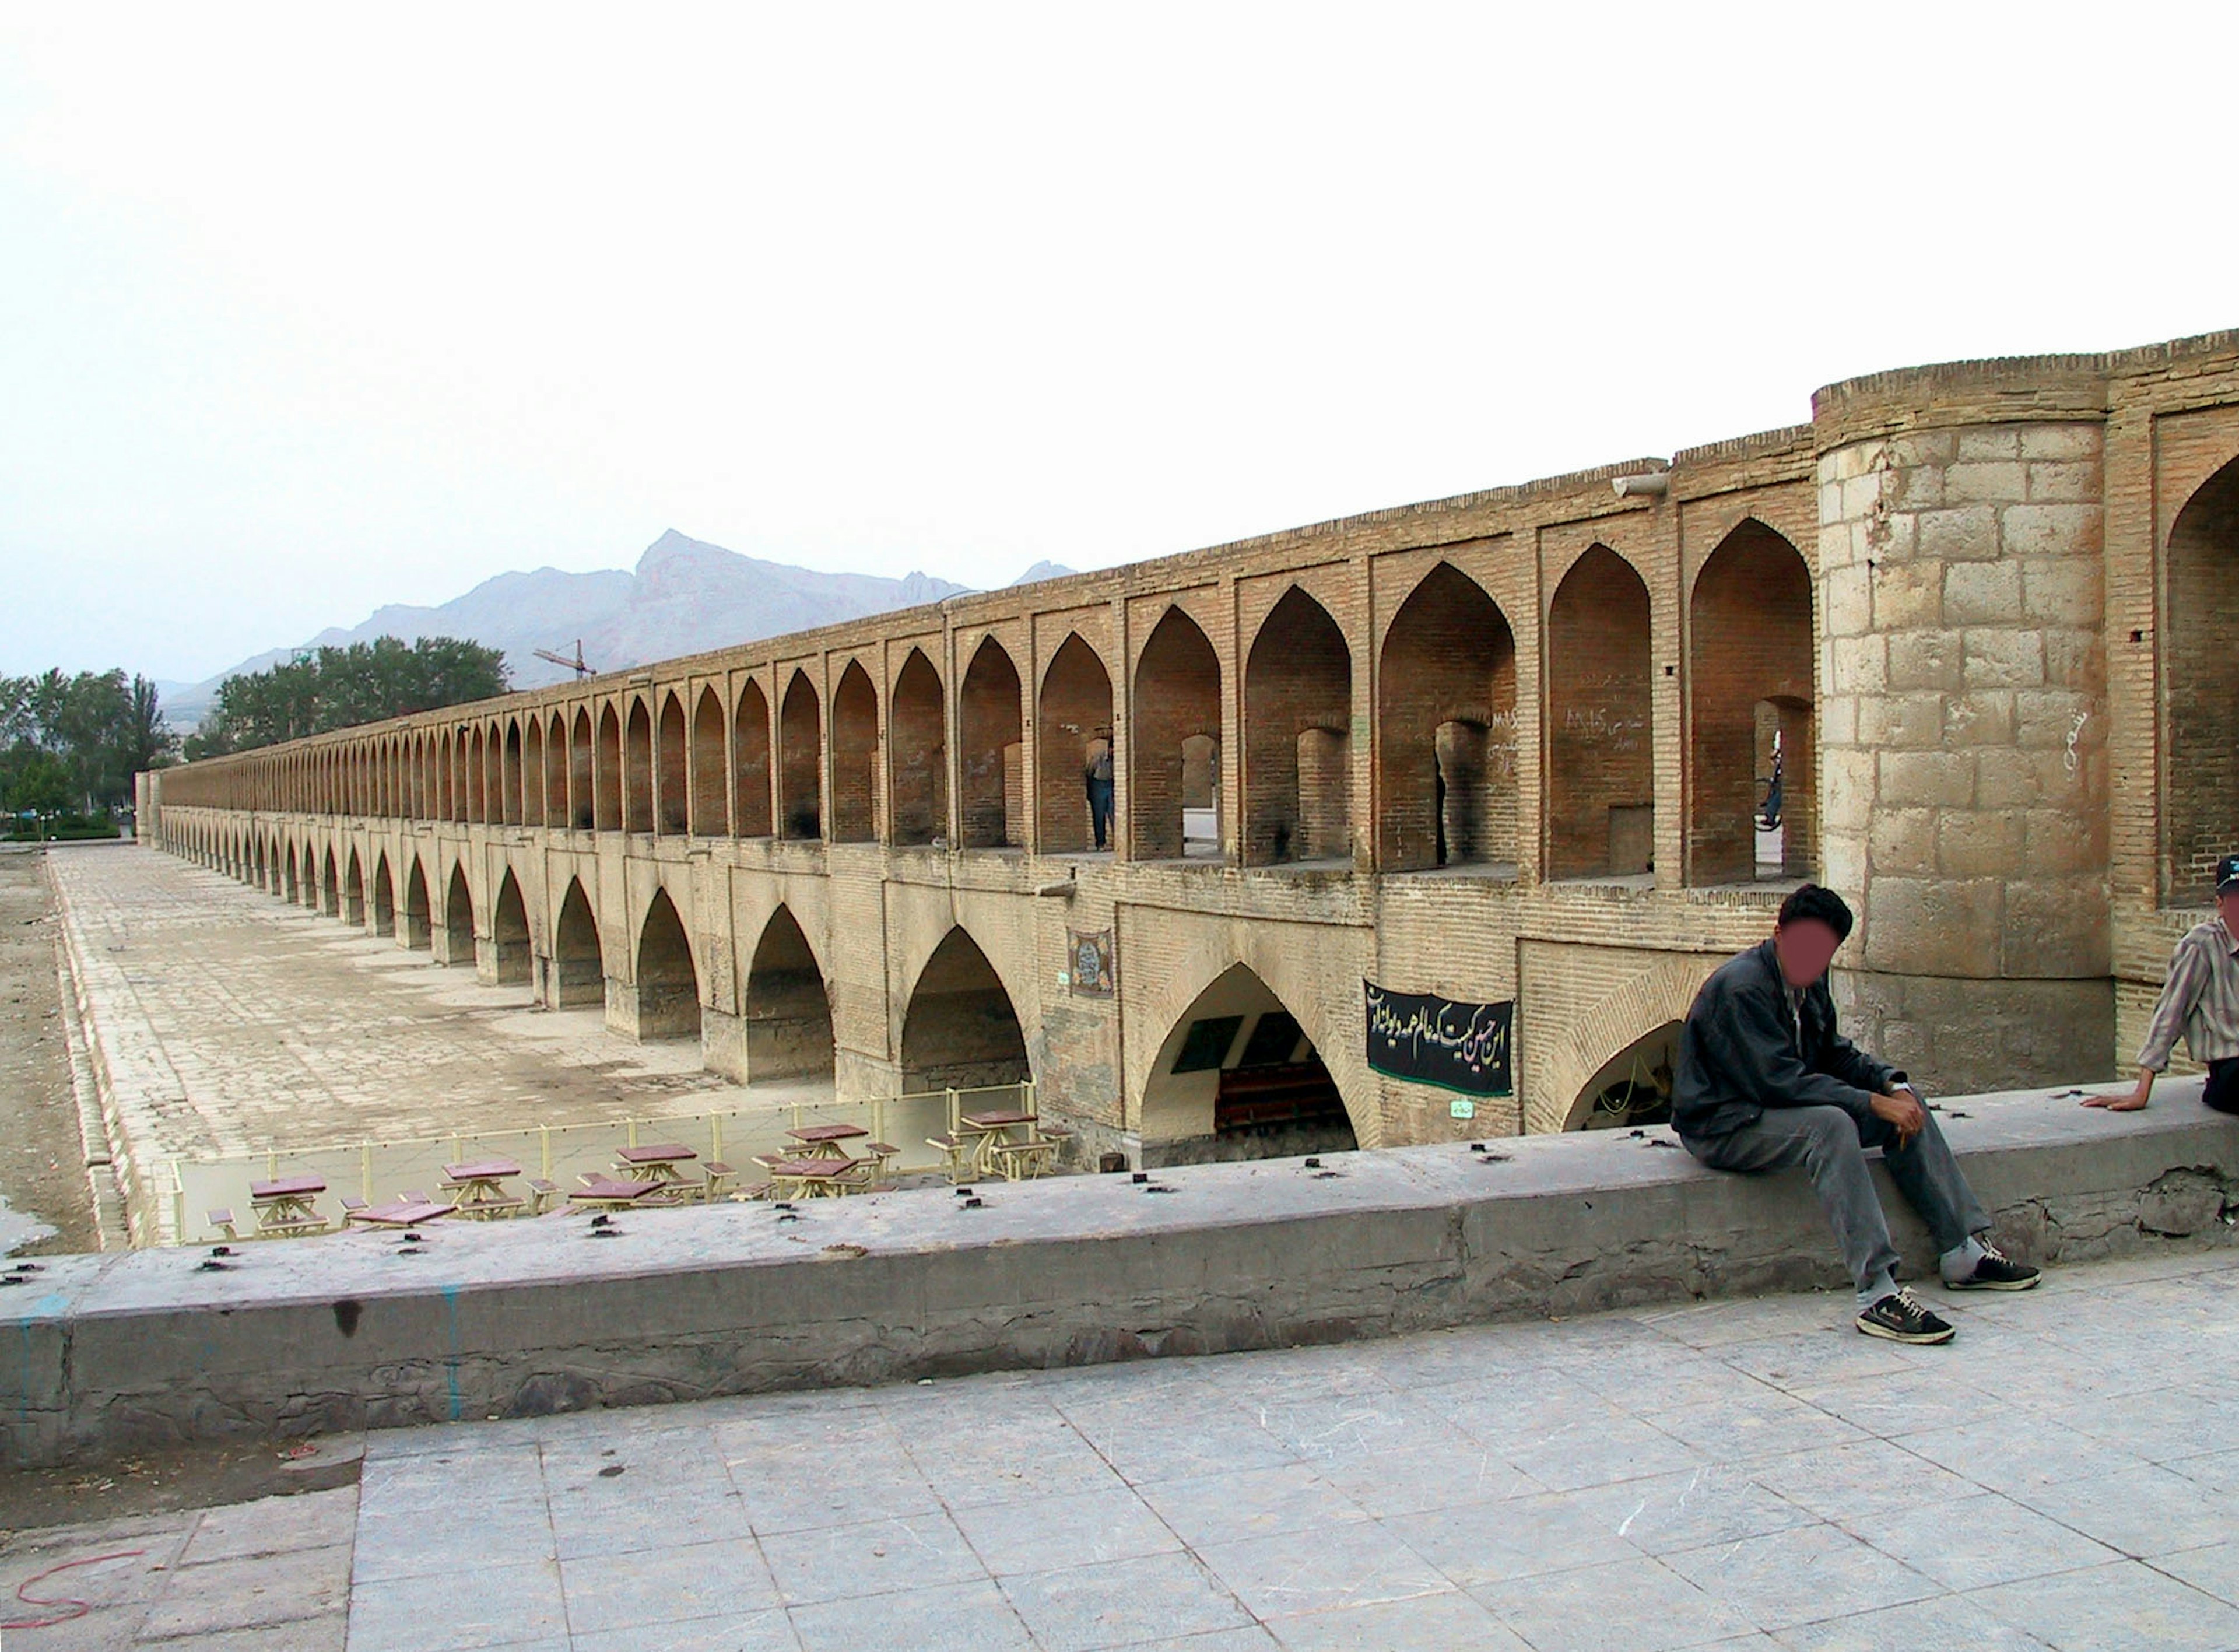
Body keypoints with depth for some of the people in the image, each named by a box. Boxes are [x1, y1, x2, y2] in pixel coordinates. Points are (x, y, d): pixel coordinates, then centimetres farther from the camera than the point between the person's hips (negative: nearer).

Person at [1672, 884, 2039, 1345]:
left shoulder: (1809, 979, 6)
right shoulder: (1741, 987, -23)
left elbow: (1834, 1054, 13)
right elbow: (1781, 1081, -28)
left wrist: (1891, 1083, -6)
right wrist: (1875, 1104, -28)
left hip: (1782, 1107, 10)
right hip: (1724, 1126, -10)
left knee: (1905, 1102, 1)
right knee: (1831, 1126, -35)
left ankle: (1963, 1253, 5)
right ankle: (1876, 1294, -39)